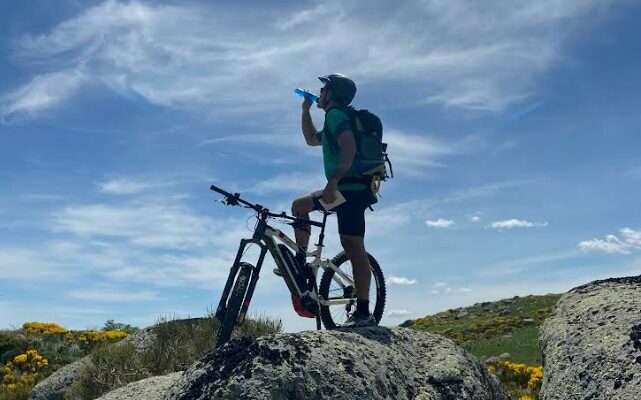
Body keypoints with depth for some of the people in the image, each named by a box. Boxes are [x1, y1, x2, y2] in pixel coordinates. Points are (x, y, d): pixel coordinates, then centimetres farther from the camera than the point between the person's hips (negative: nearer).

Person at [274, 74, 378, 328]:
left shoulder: (335, 114, -5)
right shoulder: (336, 119, 27)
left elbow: (349, 148, -22)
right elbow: (311, 139, 42)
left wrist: (333, 180, -31)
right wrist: (305, 111, 35)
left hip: (351, 188, -10)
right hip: (345, 188, 10)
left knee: (353, 246, -14)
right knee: (299, 205, 19)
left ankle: (363, 312, -16)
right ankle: (300, 264, 17)